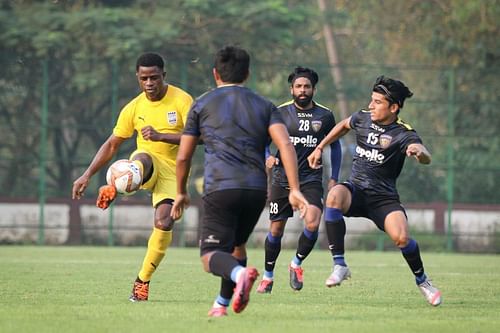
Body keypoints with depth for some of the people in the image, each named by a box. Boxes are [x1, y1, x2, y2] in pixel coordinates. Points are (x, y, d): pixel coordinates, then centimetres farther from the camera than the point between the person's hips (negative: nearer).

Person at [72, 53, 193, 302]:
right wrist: (87, 175, 1)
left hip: (173, 170, -2)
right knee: (141, 159, -38)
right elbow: (112, 144, 8)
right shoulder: (134, 108, 1)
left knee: (163, 223, -20)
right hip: (147, 164, 2)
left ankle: (143, 280, -7)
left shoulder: (181, 100, -8)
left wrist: (161, 136, -31)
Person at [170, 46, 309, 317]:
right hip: (256, 189, 4)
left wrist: (181, 193, 28)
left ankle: (240, 274, -35)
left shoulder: (202, 104, 12)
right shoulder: (264, 106, 15)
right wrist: (294, 190, -5)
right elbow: (285, 145, -1)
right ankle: (222, 304, 26)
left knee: (211, 256, -4)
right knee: (237, 244, 27)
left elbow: (183, 156, 13)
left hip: (220, 188, -4)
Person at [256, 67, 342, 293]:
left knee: (312, 224, -20)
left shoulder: (324, 116, 2)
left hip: (311, 180, 0)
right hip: (282, 179, 0)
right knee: (276, 230, 4)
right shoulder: (280, 113, -2)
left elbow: (335, 145, 15)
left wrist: (334, 178, 9)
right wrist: (267, 157, -16)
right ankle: (268, 276, 24)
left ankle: (297, 264, 5)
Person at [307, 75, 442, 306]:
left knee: (401, 238, -26)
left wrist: (419, 152, -54)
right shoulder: (363, 118, 4)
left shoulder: (403, 134, -11)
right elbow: (343, 126, 28)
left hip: (384, 198, -3)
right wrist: (319, 148, 27)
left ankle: (422, 281, 7)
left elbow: (426, 158, -30)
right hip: (356, 190, 3)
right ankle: (340, 265, -29)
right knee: (334, 196, -33)